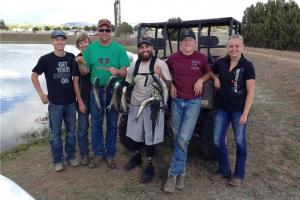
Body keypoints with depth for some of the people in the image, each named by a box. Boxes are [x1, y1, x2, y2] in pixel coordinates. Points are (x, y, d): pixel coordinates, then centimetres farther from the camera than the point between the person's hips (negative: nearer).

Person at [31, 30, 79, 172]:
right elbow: (34, 76, 0)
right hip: (55, 102, -3)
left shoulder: (71, 57, 2)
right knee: (55, 133, 7)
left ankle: (71, 156, 30)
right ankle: (58, 161, 22)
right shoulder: (46, 59, -7)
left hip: (70, 101, 3)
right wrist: (41, 94, -4)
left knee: (71, 131, 13)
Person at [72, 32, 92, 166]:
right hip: (84, 98, -2)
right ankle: (84, 155, 21)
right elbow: (75, 81, -6)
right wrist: (80, 101, -11)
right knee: (83, 128, 6)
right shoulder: (77, 60, -4)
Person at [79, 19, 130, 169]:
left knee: (112, 124, 9)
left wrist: (117, 71, -27)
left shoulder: (119, 48, -2)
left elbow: (125, 72, -6)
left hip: (114, 91, -1)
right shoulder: (91, 48, 4)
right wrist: (81, 64, -17)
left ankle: (110, 155, 24)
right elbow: (86, 71, 4)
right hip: (96, 90, 2)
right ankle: (98, 153, 25)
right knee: (96, 124, 8)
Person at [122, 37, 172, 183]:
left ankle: (150, 166, 21)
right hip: (135, 105, 5)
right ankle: (137, 156, 43)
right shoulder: (134, 65, 5)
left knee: (150, 137, 4)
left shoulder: (160, 64, -10)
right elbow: (127, 83, 16)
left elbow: (168, 86, -13)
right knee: (133, 135, 17)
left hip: (153, 106, -5)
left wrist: (160, 75, -30)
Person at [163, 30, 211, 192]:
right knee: (177, 138, 7)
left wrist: (201, 80, -7)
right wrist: (171, 85, -1)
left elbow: (209, 73, 13)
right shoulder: (173, 58, 0)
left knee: (183, 138, -12)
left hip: (193, 102, -2)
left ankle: (173, 174, 1)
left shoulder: (201, 58, -2)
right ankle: (181, 172, 24)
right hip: (177, 101, 2)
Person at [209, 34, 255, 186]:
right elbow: (212, 72, 22)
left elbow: (250, 92, -10)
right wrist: (216, 79, 0)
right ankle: (224, 170, 28)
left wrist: (245, 114, -14)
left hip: (239, 109, -4)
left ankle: (239, 174, 27)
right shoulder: (221, 62, 1)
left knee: (240, 141, 8)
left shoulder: (247, 66, -10)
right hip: (223, 107, 4)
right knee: (218, 140, 6)